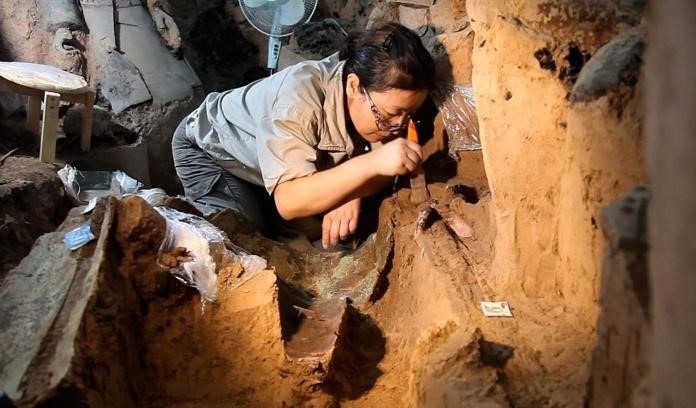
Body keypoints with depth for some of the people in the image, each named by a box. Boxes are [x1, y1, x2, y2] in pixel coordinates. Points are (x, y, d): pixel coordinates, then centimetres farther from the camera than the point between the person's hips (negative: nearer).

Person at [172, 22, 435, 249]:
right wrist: (371, 163, -57)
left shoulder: (384, 92, -23)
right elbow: (289, 202, -47)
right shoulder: (298, 98, -42)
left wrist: (351, 195, -40)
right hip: (208, 148, -6)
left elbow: (387, 170, -19)